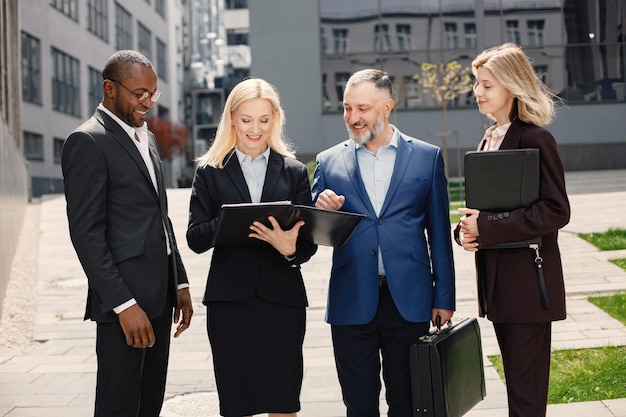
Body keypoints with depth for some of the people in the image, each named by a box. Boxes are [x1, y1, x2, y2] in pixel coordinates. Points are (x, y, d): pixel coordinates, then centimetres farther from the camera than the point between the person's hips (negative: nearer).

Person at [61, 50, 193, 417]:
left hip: (159, 298, 8)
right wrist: (123, 304, -19)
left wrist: (180, 283, 16)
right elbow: (86, 234, -15)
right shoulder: (88, 142, -9)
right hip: (123, 302, -8)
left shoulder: (146, 137, 18)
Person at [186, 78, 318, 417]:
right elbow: (195, 239, 0)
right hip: (229, 299, 0)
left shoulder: (294, 171, 9)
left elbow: (309, 241, 5)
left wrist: (291, 249, -18)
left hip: (282, 299, 1)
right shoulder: (210, 171, 7)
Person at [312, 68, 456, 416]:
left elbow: (439, 233, 6)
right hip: (352, 301, 1)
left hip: (409, 300, -1)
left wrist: (444, 298, 3)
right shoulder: (329, 162, 7)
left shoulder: (427, 157, 5)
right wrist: (322, 211, -14)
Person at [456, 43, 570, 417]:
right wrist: (467, 228, -3)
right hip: (497, 278, 8)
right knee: (515, 378, 16)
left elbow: (556, 211, -19)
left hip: (528, 280, -8)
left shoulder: (535, 140, -12)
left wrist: (487, 227, -20)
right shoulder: (489, 140, 12)